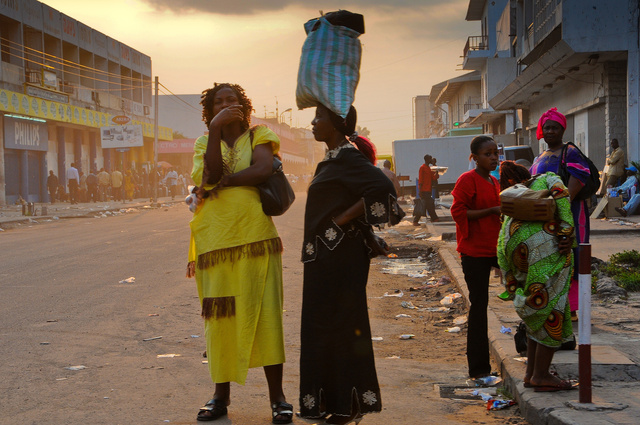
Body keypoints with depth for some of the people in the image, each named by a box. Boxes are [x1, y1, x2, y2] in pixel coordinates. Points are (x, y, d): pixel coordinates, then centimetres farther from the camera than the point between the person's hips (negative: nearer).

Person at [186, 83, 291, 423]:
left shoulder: (258, 137, 10)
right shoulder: (204, 143, 14)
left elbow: (263, 169, -11)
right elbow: (212, 173, -8)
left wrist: (220, 184, -9)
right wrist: (215, 129, -11)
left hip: (254, 235, -2)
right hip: (215, 238, 2)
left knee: (264, 312, -5)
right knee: (219, 315, 4)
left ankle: (277, 396, 0)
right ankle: (221, 393, 17)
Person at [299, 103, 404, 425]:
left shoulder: (347, 158, -15)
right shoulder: (333, 159, 15)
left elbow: (383, 187, -28)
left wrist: (343, 219, -22)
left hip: (339, 255, -10)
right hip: (326, 255, 10)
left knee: (339, 323, -3)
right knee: (324, 323, 13)